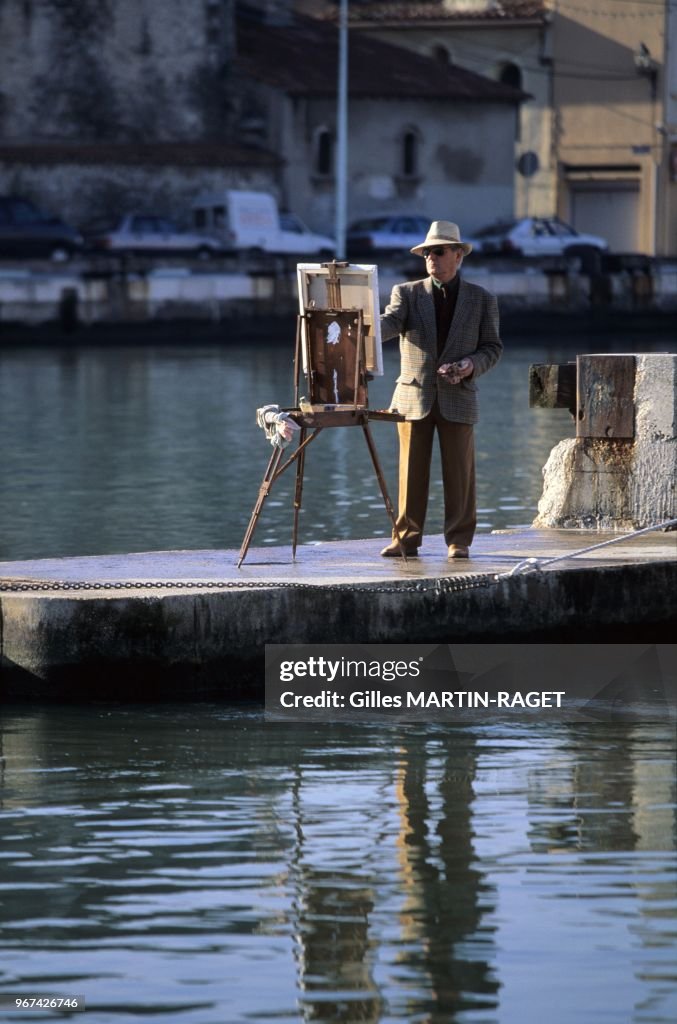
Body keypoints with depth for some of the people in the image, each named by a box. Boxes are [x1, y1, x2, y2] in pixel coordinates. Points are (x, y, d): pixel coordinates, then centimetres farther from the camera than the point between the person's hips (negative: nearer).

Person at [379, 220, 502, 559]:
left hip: (457, 397, 0)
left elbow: (493, 347, 7)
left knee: (459, 473, -1)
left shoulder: (482, 300, 8)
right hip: (414, 395, 0)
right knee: (411, 471, 0)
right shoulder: (407, 293, 7)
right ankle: (406, 538, 5)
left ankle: (459, 541, 4)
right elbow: (390, 323, -10)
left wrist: (472, 365, -13)